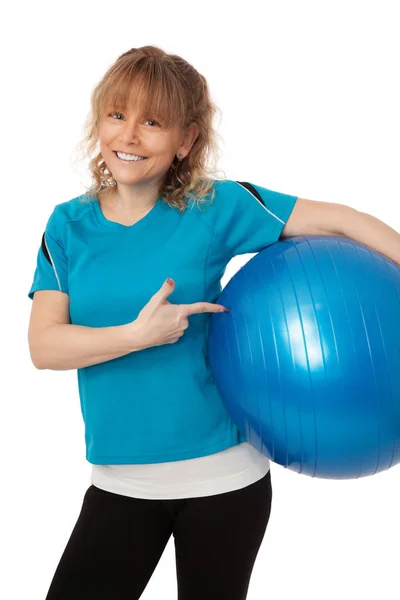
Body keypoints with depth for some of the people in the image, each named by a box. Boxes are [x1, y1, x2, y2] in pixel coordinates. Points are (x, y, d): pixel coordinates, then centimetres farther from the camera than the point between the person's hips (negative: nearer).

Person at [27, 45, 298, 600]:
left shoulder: (215, 208, -8)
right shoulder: (70, 224, -2)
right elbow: (44, 346, -9)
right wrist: (140, 335, -21)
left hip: (224, 475, -1)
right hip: (119, 481, 2)